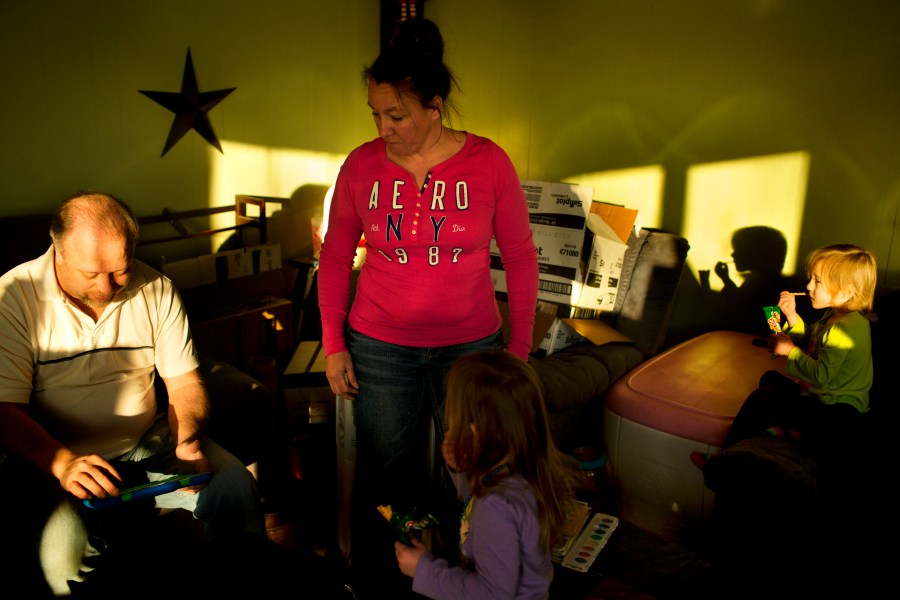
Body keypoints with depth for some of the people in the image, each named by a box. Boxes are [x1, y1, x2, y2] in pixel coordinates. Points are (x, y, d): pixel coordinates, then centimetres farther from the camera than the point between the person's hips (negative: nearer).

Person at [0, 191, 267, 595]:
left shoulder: (157, 290, -1)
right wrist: (63, 462, -30)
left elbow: (185, 383, 3)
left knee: (236, 489, -18)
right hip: (53, 458, -2)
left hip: (150, 445, 3)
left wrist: (188, 440, -16)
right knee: (59, 550, -31)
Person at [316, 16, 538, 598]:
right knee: (385, 474, 14)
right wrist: (333, 344, 3)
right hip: (380, 348, 1)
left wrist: (520, 345, -1)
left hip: (470, 346, 0)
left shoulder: (489, 162, -9)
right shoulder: (362, 165, -5)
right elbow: (335, 257, 5)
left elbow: (521, 255, -1)